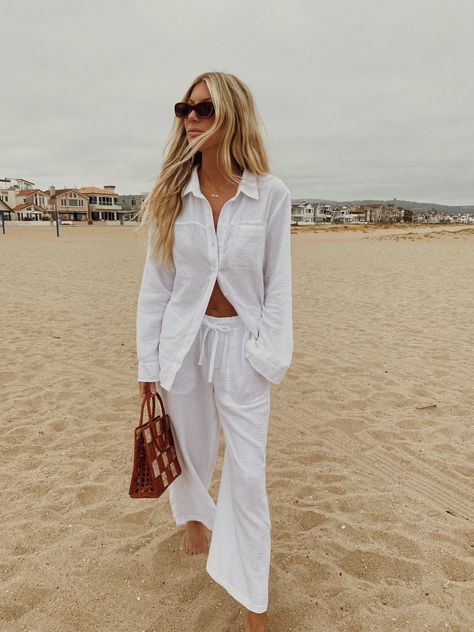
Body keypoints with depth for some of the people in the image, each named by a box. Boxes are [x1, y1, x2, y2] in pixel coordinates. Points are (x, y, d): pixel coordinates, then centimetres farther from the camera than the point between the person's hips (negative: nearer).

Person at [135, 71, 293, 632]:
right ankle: (194, 514, 54)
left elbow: (278, 285, -3)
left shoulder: (270, 195, -6)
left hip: (240, 342, -1)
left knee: (247, 473, 1)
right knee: (190, 448, 18)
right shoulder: (172, 195, -1)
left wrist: (268, 355, -9)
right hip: (183, 339, 2)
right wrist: (149, 362, 0)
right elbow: (155, 284, 0)